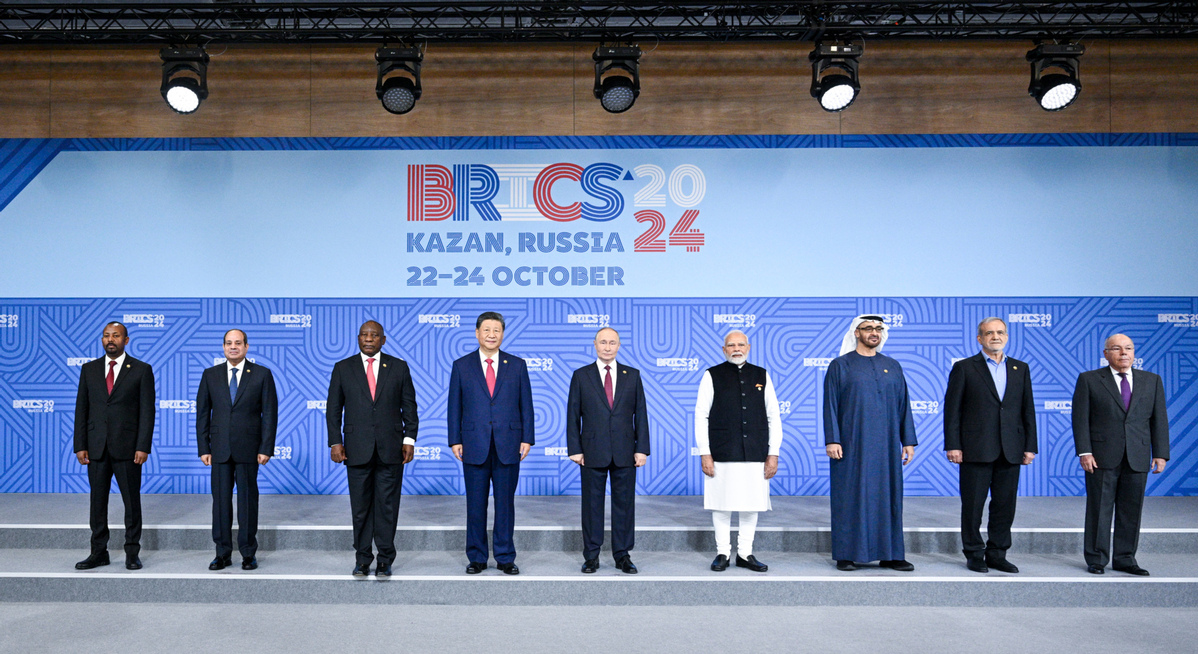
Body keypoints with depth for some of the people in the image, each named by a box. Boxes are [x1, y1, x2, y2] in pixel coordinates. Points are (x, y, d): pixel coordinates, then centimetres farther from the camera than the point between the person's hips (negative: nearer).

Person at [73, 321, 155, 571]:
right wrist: (80, 446, 1)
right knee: (97, 502, 9)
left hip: (127, 447, -3)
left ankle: (132, 553, 12)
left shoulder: (141, 370, 0)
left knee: (132, 501, 3)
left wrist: (143, 447, -11)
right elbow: (81, 409, 8)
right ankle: (99, 553, 19)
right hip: (96, 447, 3)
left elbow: (147, 411, -3)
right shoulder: (89, 369, 10)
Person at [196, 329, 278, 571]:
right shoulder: (210, 375, 9)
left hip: (248, 449, -2)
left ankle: (248, 553, 13)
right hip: (220, 449, 2)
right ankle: (223, 553, 15)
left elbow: (269, 413, 0)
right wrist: (204, 448, 2)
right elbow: (202, 413, 9)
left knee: (248, 500, 4)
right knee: (220, 500, 5)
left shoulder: (262, 374, 2)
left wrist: (266, 448, -6)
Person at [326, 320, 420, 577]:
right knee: (360, 506, 5)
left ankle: (385, 560, 12)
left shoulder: (399, 367, 7)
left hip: (390, 448, 0)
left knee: (387, 506, 2)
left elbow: (409, 406, 7)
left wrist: (409, 439, -1)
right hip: (357, 449, 1)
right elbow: (333, 409, 7)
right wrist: (335, 442, -2)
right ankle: (362, 559, 17)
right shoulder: (343, 368, 7)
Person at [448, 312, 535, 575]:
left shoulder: (517, 365, 7)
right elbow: (455, 406, 6)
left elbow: (526, 404, 7)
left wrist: (527, 439, 0)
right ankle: (477, 558, 17)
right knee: (475, 504, 6)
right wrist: (455, 441, 0)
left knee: (505, 503, 5)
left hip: (508, 445, 0)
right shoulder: (461, 366, 6)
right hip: (474, 446, 0)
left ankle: (505, 558, 16)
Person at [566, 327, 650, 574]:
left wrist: (642, 448, -1)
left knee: (624, 503, 6)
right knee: (592, 504, 5)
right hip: (593, 452, -1)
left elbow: (640, 413, 6)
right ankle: (591, 556, 16)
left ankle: (622, 555, 17)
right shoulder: (581, 376, 4)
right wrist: (574, 449, -4)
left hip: (625, 452, 1)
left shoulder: (632, 375, 8)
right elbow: (573, 415, 3)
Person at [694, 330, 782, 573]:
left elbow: (773, 417, 9)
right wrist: (704, 453, -6)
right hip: (721, 454, -2)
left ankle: (745, 554, 20)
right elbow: (701, 416, 0)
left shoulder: (762, 376, 9)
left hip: (755, 454, 2)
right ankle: (722, 554, 16)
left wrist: (773, 453, 3)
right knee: (721, 505, 3)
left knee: (752, 504, 7)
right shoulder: (712, 376, 2)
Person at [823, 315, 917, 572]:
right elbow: (830, 404, -3)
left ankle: (889, 554, 13)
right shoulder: (840, 365, 1)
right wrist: (832, 440, -11)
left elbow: (903, 405, 11)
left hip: (886, 444, 4)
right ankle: (846, 554, 8)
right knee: (850, 495, 0)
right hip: (852, 443, -3)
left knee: (887, 495, 5)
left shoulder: (893, 366, 12)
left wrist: (908, 441, 6)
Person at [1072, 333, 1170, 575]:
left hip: (1138, 459, 3)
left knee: (1131, 511, 7)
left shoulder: (1152, 381, 12)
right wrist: (1084, 452, -10)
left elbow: (1159, 419, 10)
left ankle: (1125, 559, 18)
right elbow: (1080, 418, -2)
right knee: (1099, 509, 1)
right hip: (1101, 456, -3)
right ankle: (1096, 559, 10)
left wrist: (1161, 454, 2)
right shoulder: (1089, 380, 3)